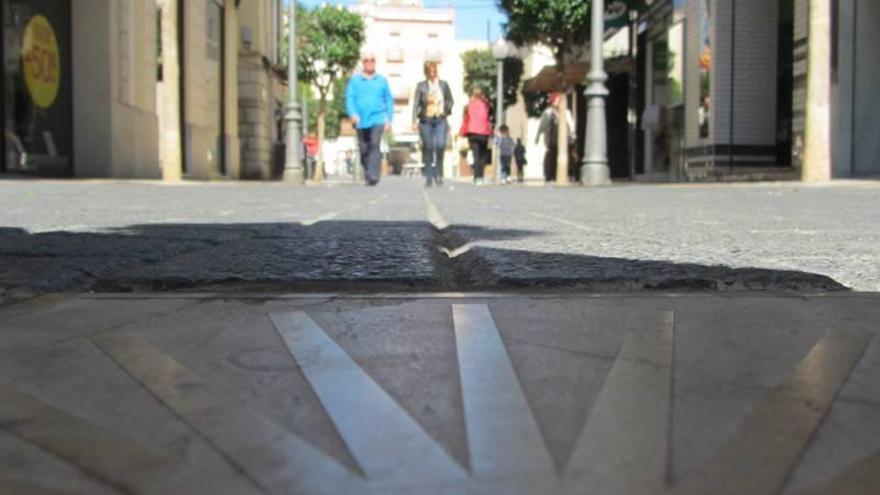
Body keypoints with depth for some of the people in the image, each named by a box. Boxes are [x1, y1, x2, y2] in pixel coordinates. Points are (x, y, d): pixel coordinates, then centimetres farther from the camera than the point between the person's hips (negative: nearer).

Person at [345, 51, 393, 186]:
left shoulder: (382, 80, 10)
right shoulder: (355, 80, 8)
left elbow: (389, 101, 13)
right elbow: (349, 98, 2)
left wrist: (389, 119, 8)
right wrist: (352, 114, -14)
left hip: (377, 119, -2)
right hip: (361, 121, 2)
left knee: (375, 145, -20)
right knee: (364, 150, 8)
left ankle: (373, 176, -27)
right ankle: (368, 176, 22)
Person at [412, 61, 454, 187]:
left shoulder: (443, 84, 7)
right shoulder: (421, 86, 2)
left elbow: (450, 100, 19)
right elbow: (416, 103, -4)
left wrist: (446, 111, 2)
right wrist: (414, 121, -13)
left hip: (440, 120, 1)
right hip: (425, 120, 0)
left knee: (440, 145, -17)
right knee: (427, 148, 2)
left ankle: (438, 173, 0)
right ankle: (428, 177, 10)